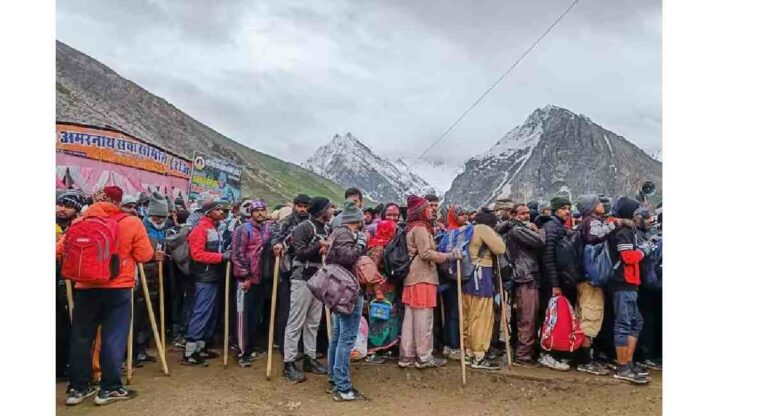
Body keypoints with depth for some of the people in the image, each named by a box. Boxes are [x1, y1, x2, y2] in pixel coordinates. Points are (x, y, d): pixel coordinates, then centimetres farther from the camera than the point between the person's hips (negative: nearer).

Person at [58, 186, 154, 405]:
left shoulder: (81, 222, 2)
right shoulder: (132, 223, -5)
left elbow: (60, 249, 3)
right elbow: (145, 256, -5)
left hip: (85, 287, 3)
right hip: (118, 288, -3)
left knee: (81, 337, 13)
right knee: (113, 338, 4)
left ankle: (77, 387, 22)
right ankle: (109, 388, 10)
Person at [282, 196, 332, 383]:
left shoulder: (326, 229, 14)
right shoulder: (303, 228, -10)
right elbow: (300, 253, -17)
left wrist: (327, 249, -2)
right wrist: (319, 245, -13)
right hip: (302, 279, -8)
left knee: (313, 322, 13)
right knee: (296, 323, -4)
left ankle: (310, 358, 23)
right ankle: (289, 363, 2)